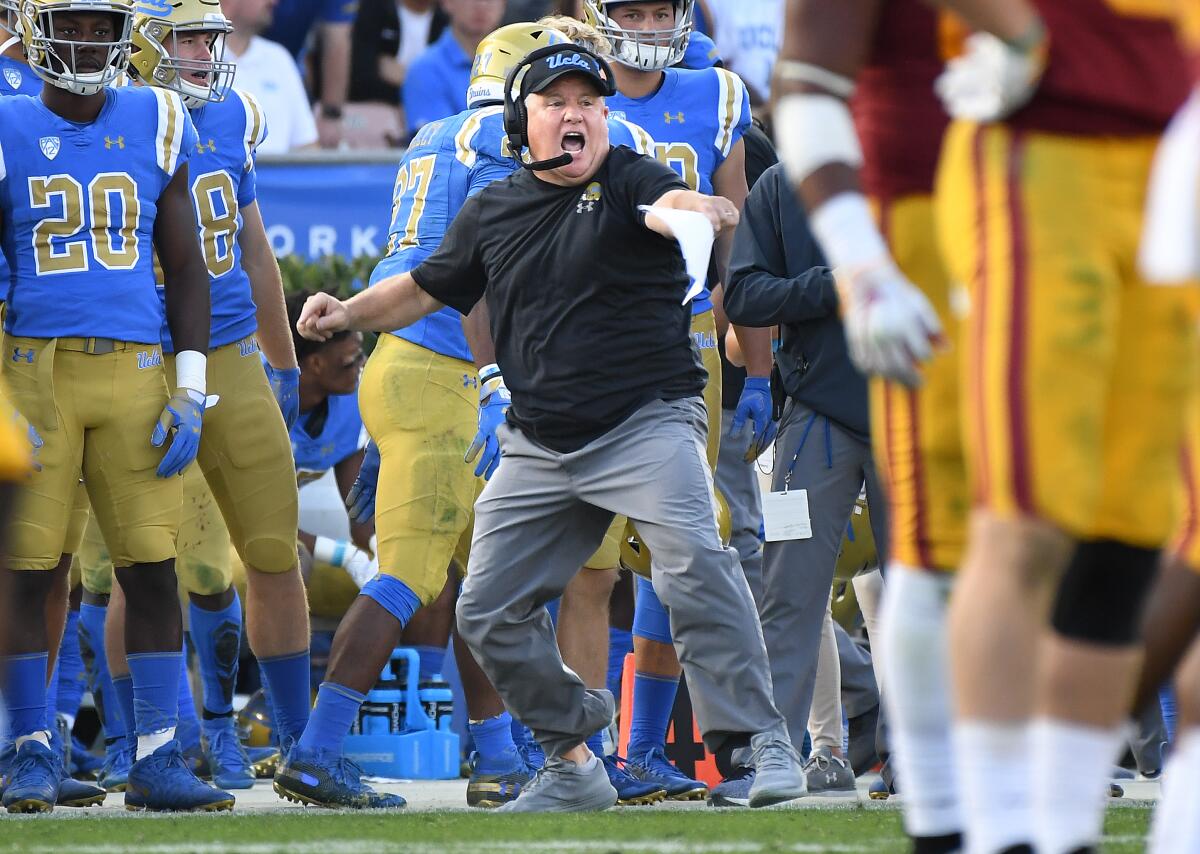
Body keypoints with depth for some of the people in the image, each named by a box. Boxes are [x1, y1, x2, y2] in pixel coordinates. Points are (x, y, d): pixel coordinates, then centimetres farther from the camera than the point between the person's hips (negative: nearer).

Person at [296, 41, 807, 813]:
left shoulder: (627, 181, -5)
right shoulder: (493, 213, 10)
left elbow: (670, 205, -28)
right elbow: (427, 290, 23)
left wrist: (699, 211, -51)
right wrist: (348, 313, 7)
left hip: (646, 423, -6)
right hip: (539, 450, 6)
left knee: (695, 567, -27)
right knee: (490, 612, 5)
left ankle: (762, 743, -21)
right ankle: (574, 766, 19)